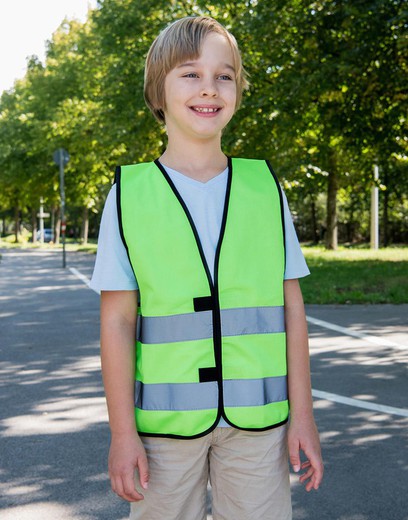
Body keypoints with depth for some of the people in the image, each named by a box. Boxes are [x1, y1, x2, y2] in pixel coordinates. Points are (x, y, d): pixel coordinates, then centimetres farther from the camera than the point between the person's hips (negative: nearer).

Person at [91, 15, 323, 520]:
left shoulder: (264, 186, 4)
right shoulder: (129, 194, -1)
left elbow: (291, 307, 5)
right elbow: (117, 321, -2)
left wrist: (302, 414, 3)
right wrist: (122, 431, -4)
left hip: (256, 417, 1)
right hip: (164, 419, -1)